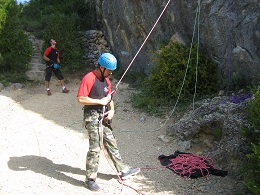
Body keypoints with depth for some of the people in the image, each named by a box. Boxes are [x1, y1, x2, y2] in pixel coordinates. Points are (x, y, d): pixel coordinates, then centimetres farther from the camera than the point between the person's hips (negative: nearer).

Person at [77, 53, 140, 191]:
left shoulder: (106, 79, 11)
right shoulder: (89, 78, -16)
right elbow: (81, 99, -21)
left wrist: (112, 109, 0)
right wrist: (100, 101, -16)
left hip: (104, 116, 8)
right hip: (92, 117, -8)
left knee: (111, 144, 16)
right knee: (95, 148, -5)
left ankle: (123, 170, 27)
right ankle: (90, 179, 9)